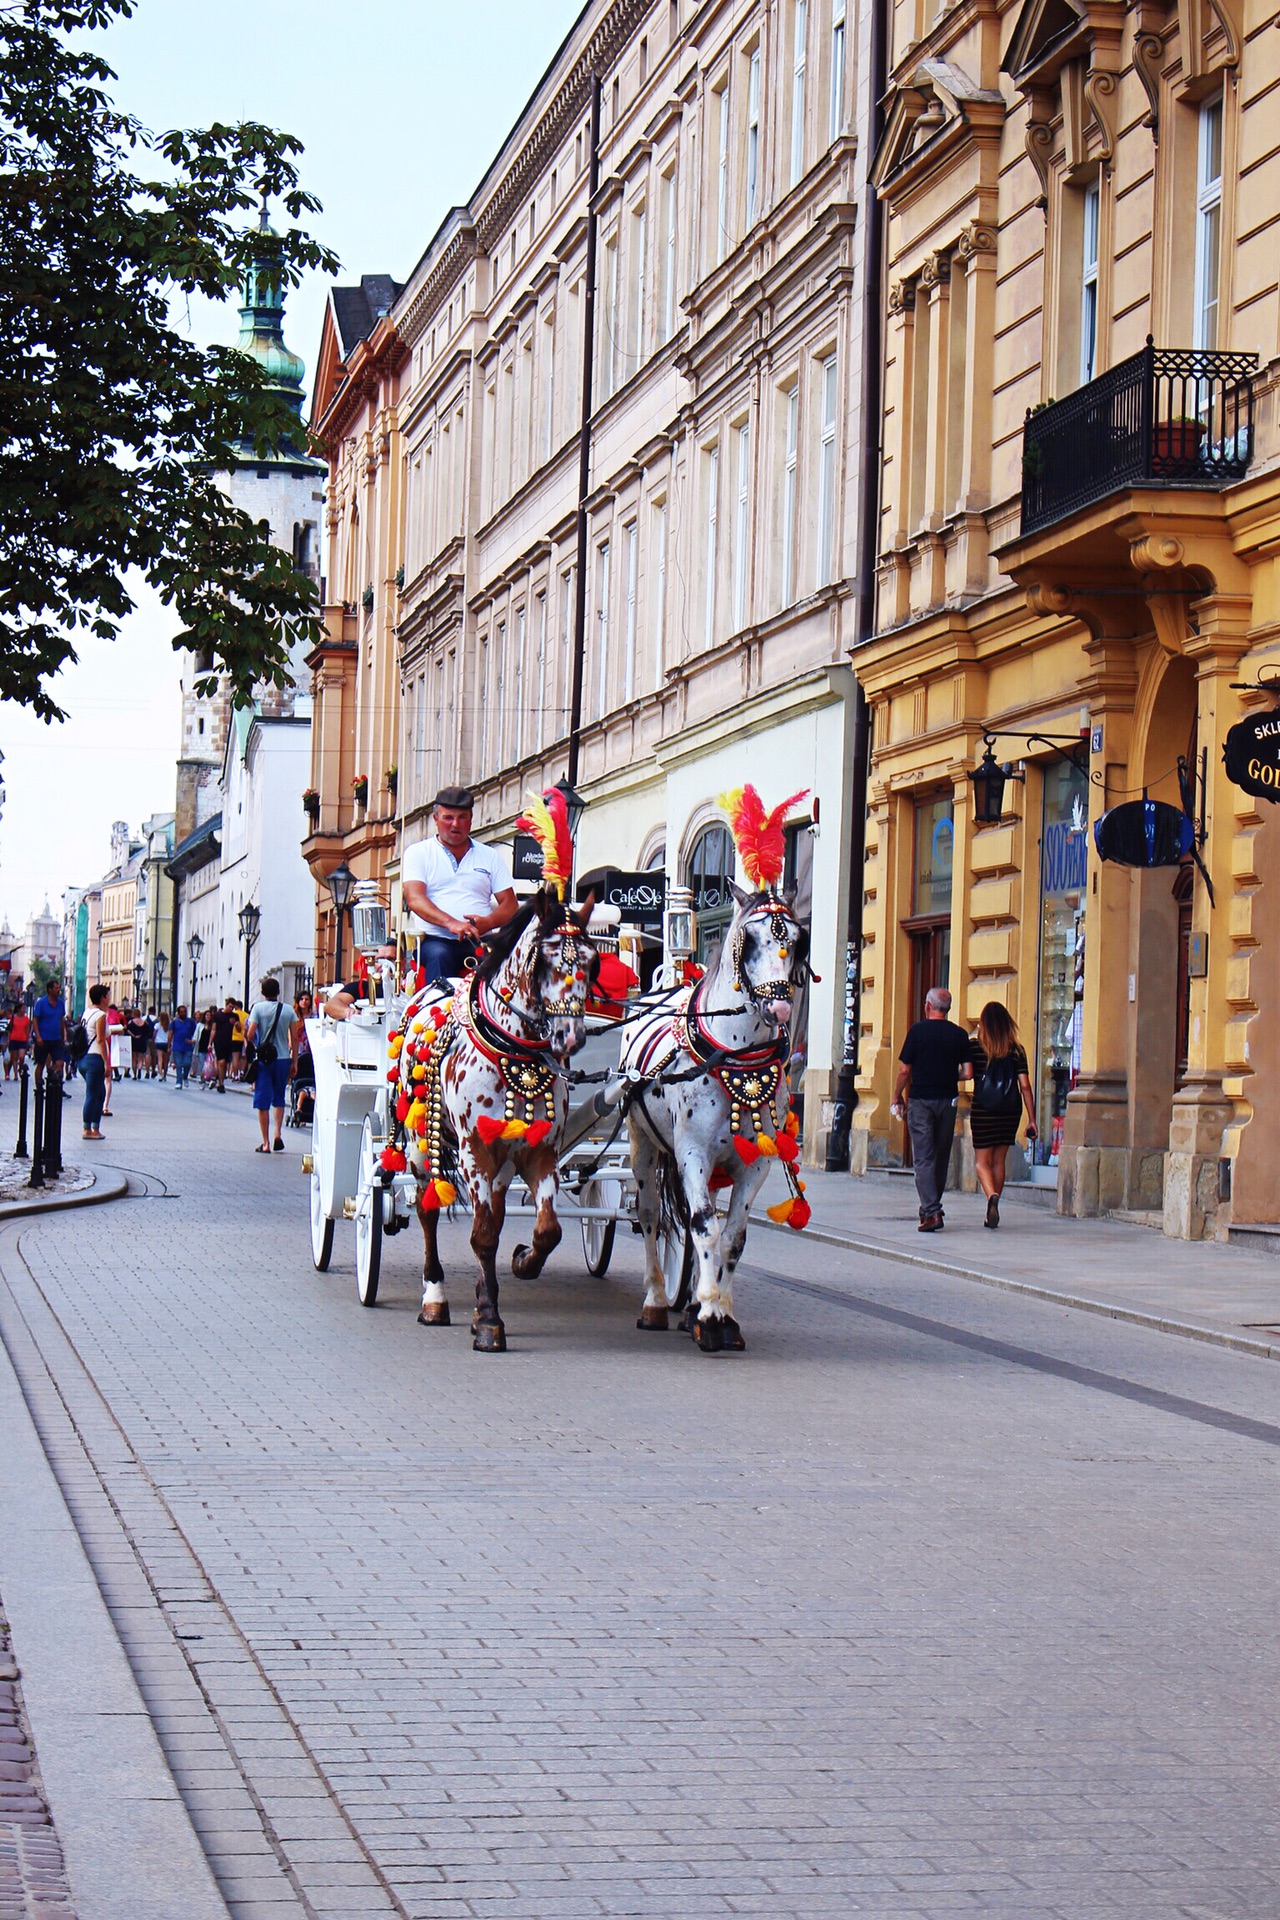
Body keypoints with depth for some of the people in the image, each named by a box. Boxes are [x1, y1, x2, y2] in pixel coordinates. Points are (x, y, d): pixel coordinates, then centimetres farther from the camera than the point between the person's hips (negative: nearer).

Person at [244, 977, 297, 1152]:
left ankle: (266, 1143, 0)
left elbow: (250, 1034, -13)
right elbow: (295, 1038, 1)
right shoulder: (288, 1010, 1)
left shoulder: (258, 1008, -6)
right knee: (279, 1099, 18)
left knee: (262, 1101, 2)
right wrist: (294, 1062, 8)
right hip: (283, 1058, 3)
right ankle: (278, 1135, 3)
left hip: (264, 1059, -2)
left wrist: (255, 1045, 9)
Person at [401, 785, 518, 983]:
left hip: (479, 943, 2)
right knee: (439, 956, -37)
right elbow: (415, 900, -4)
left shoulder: (490, 856, 19)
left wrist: (487, 922, -10)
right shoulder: (418, 853, 11)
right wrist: (450, 923, -22)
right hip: (435, 939, -2)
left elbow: (510, 905, 14)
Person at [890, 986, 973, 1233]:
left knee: (923, 1159, -5)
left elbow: (904, 1069, -5)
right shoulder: (959, 1034, 2)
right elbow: (967, 1072, 0)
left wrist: (897, 1097, 8)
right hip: (947, 1101, 3)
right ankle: (931, 1208, 24)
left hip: (920, 1100, -3)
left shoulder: (918, 1030, -5)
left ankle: (931, 1212, -17)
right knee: (941, 1157, 15)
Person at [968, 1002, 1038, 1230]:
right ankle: (992, 1214, 15)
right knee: (998, 1160, 14)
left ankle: (992, 1196, -24)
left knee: (982, 1161, 5)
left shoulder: (974, 1046, -6)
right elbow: (1025, 1086, -4)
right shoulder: (1016, 1051, -1)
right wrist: (1031, 1120, 0)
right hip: (1010, 1112, 3)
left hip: (982, 1111, -3)